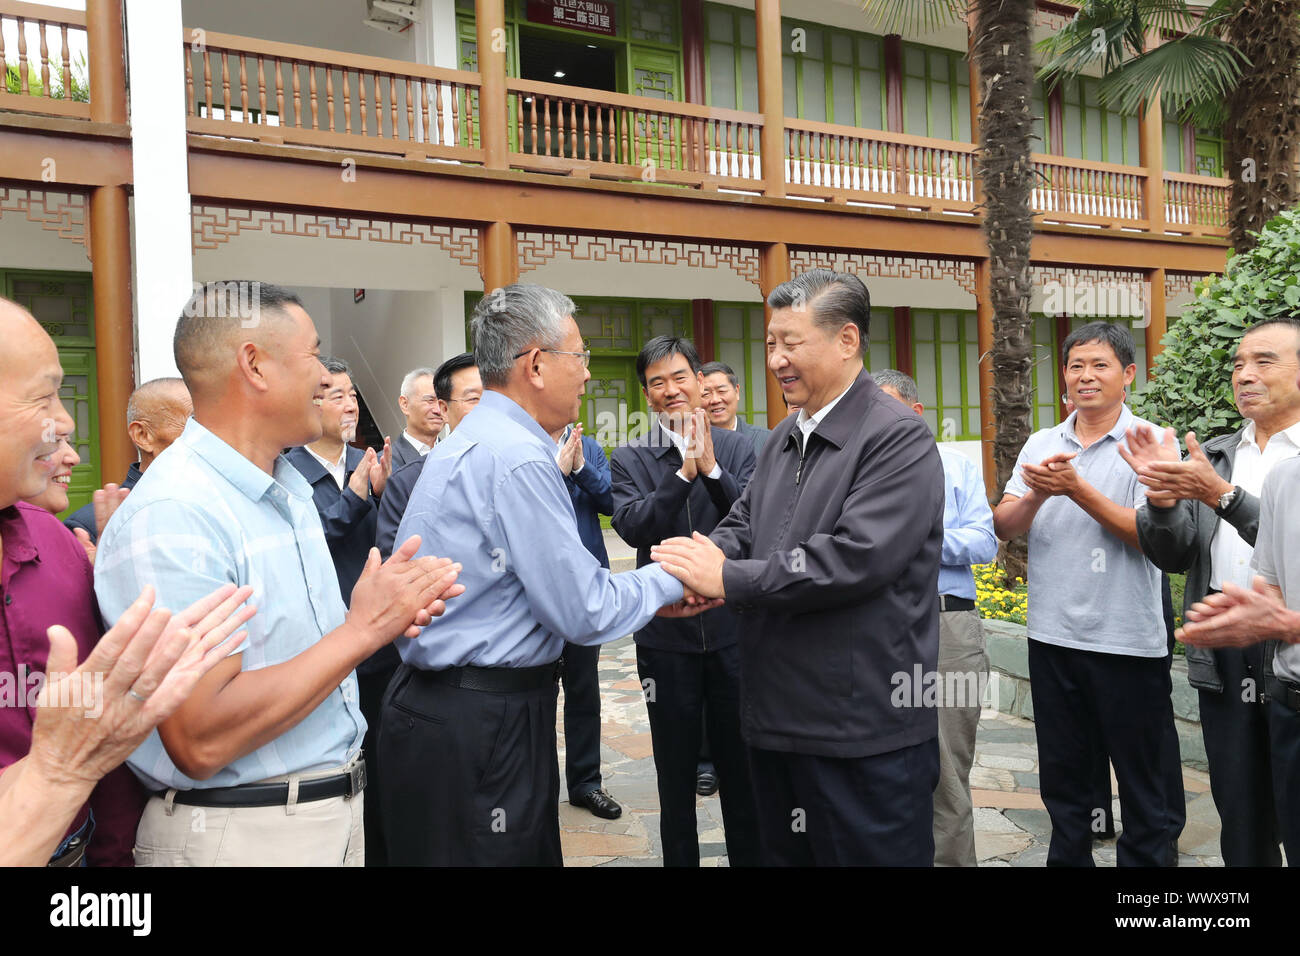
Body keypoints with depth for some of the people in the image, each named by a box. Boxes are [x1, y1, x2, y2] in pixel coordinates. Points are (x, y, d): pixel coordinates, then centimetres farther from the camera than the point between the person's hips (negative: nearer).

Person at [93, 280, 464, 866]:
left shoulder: (289, 490, 7)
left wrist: (384, 614, -6)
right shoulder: (170, 515, -21)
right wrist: (363, 627, -22)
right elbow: (200, 742, -26)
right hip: (241, 835, -8)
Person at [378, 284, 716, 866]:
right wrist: (669, 580, -2)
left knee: (537, 854, 18)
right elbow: (584, 614, -18)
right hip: (476, 731, -9)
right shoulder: (517, 459, -20)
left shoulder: (473, 442, 10)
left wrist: (653, 591, 8)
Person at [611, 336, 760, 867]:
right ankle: (679, 857, 32)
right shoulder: (630, 458, 0)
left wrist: (710, 468, -23)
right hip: (666, 634, 0)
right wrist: (683, 472, -23)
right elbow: (633, 526, -15)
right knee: (675, 771, 14)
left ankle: (749, 855, 30)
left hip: (733, 628, 0)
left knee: (742, 766, 12)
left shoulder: (737, 448, 1)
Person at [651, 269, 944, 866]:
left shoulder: (899, 439, -13)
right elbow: (741, 525, 13)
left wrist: (727, 579, -19)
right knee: (784, 852, 20)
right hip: (778, 722, 8)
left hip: (865, 730, -8)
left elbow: (854, 555, -24)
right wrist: (700, 563, -11)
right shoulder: (782, 441, 14)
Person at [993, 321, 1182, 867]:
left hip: (1128, 641, -4)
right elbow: (1003, 527, 1)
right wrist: (1037, 493, -18)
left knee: (1145, 779, 8)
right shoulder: (1040, 445, 8)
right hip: (1052, 637, 5)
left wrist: (1077, 489, -20)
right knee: (1062, 776, 18)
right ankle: (1067, 859, 34)